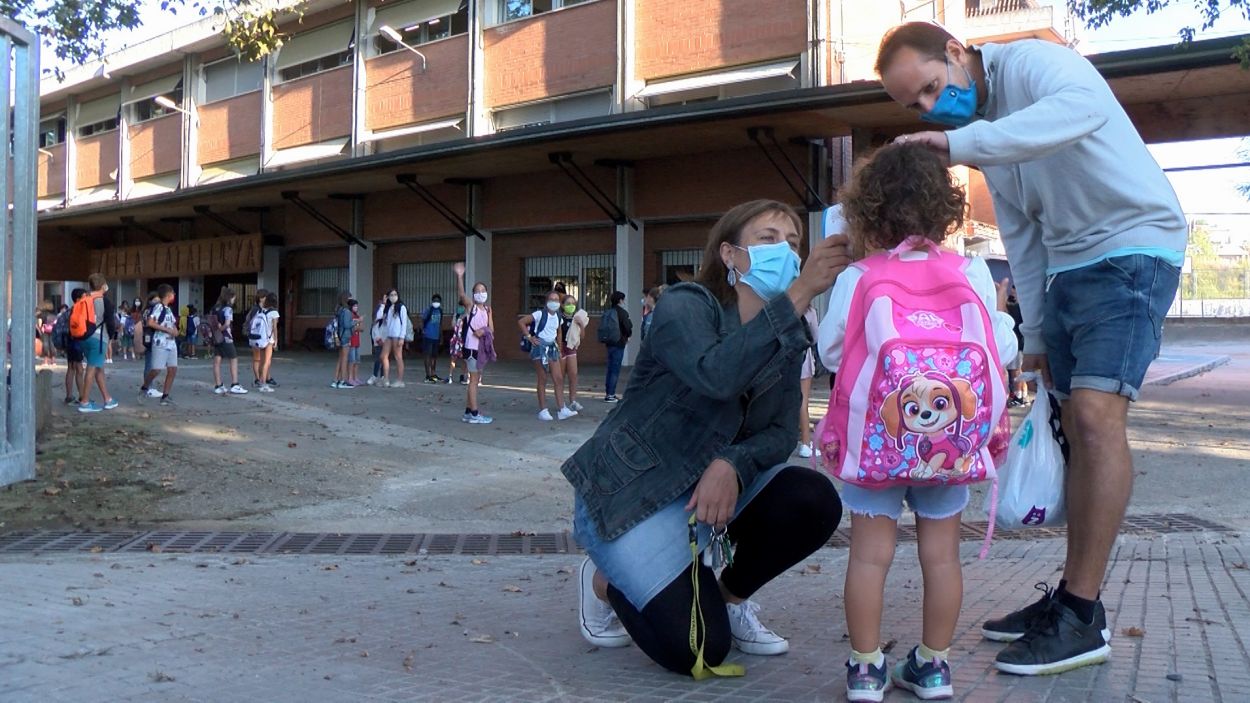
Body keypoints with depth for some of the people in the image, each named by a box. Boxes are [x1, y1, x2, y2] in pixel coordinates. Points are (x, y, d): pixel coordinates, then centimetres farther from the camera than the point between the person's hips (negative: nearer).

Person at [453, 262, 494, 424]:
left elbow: (491, 329, 9)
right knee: (474, 380, -6)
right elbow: (461, 294, -25)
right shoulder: (470, 305, -5)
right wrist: (459, 277, -40)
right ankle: (474, 414, -3)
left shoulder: (488, 309, 12)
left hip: (482, 347, 7)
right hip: (471, 347, -7)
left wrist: (483, 331, -14)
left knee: (475, 380, 12)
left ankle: (468, 412, 21)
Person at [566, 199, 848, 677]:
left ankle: (730, 598, 8)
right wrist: (801, 293, -43)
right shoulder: (686, 305, -18)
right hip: (629, 491, -6)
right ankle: (607, 581, 13)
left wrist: (732, 465, -25)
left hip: (713, 484, 7)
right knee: (699, 649, -17)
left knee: (814, 500, -18)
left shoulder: (787, 338, 3)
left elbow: (782, 432, -4)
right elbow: (716, 375, -39)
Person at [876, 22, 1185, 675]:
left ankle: (1082, 619, -13)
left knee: (1097, 415, -18)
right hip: (1068, 268, 9)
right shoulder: (980, 126, 11)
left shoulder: (1030, 61, -13)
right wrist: (1036, 333, 13)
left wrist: (959, 145, -42)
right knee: (1078, 427, 7)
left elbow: (1084, 105, -39)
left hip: (1133, 248, -9)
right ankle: (1073, 594, 14)